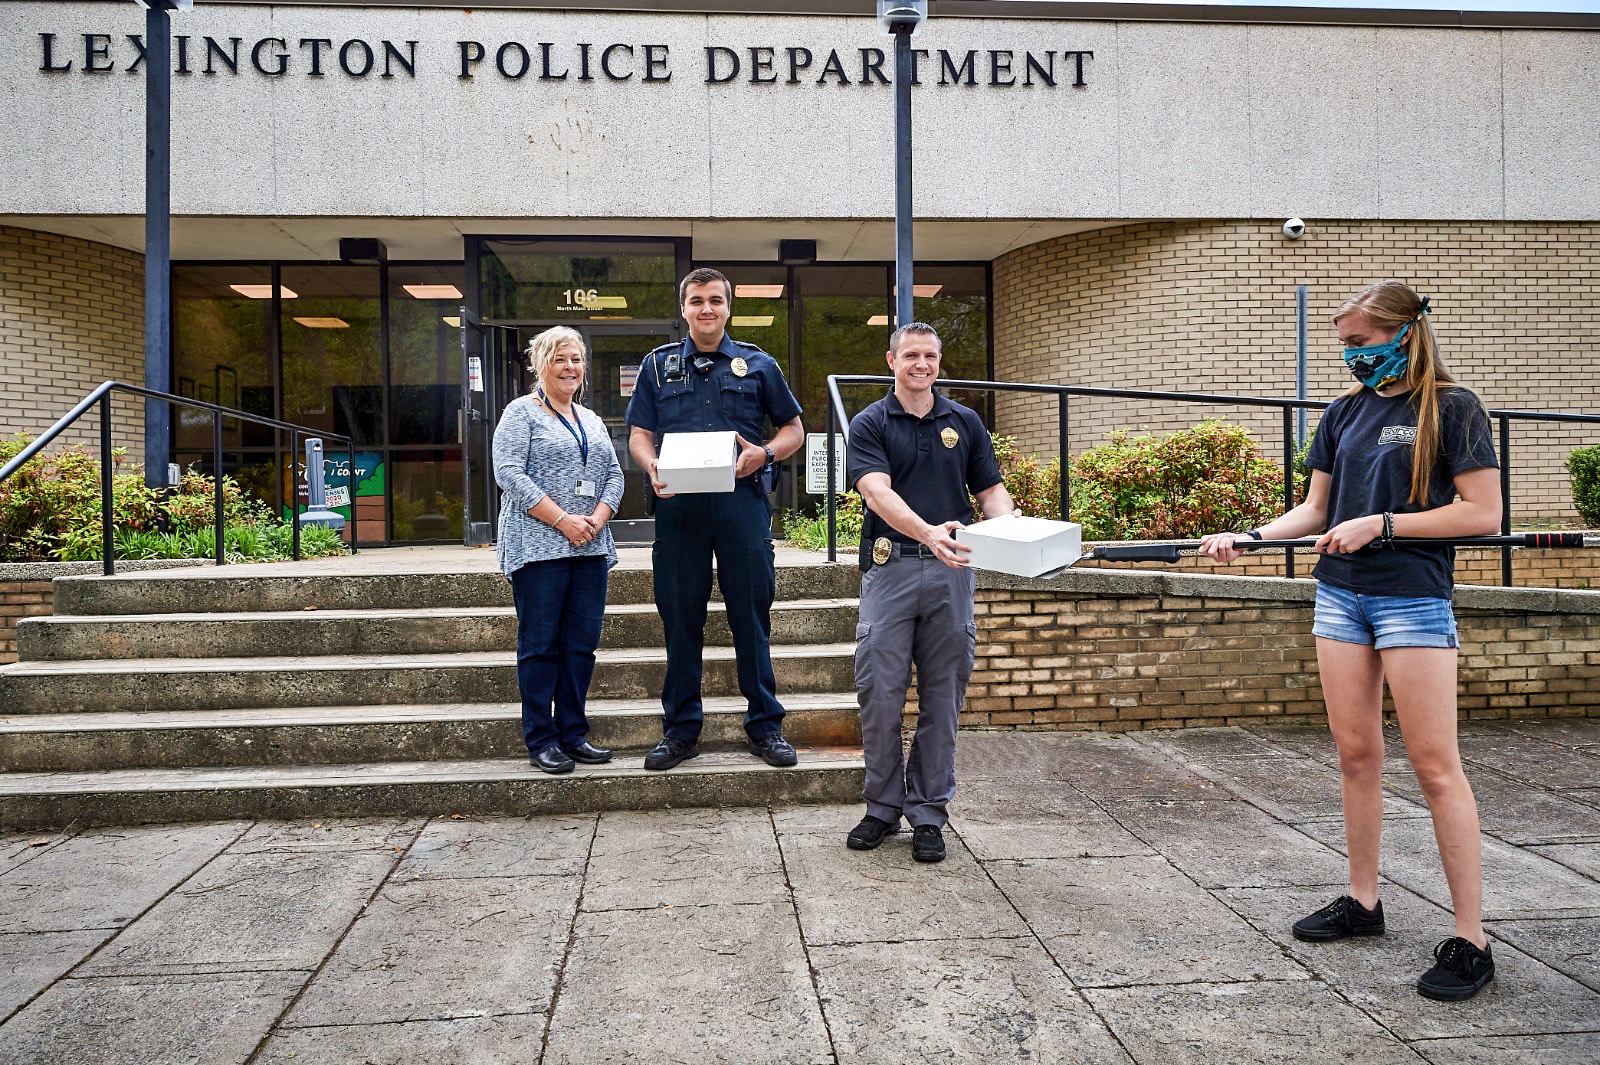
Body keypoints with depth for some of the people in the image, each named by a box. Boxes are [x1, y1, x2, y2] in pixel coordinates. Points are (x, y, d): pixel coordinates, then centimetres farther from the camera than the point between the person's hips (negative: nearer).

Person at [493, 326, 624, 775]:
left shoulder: (591, 419, 19)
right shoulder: (521, 413, 0)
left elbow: (614, 475, 15)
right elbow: (510, 473, -11)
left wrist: (596, 520, -4)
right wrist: (563, 521, -16)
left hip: (590, 549, 6)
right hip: (539, 548, -6)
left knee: (582, 644, 7)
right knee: (540, 645, -2)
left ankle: (573, 734, 16)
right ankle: (541, 742, 5)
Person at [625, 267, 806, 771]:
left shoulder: (758, 364, 11)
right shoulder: (658, 365, 14)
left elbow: (793, 428, 14)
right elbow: (639, 436, 10)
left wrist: (763, 454, -7)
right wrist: (653, 468, -12)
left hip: (742, 502, -1)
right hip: (678, 506, 1)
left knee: (752, 614, 2)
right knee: (680, 618, 5)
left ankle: (765, 725, 12)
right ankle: (680, 729, 16)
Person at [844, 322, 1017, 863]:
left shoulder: (964, 422, 13)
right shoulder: (869, 425, 3)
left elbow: (991, 490, 12)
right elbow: (878, 492, -13)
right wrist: (928, 532, -31)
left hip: (951, 571, 2)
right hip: (890, 569, -2)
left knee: (942, 696, 5)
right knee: (879, 692, -2)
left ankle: (928, 813, 17)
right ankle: (883, 807, 16)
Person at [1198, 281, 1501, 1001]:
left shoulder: (1451, 408, -5)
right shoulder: (1345, 413, 12)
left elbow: (1483, 513, -10)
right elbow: (1315, 509, 13)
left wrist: (1380, 523, -17)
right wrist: (1247, 537, -2)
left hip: (1414, 597, -6)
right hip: (1340, 594, 6)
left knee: (1435, 765, -4)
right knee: (1355, 753, 10)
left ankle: (1470, 940, 4)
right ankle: (1362, 902, 23)